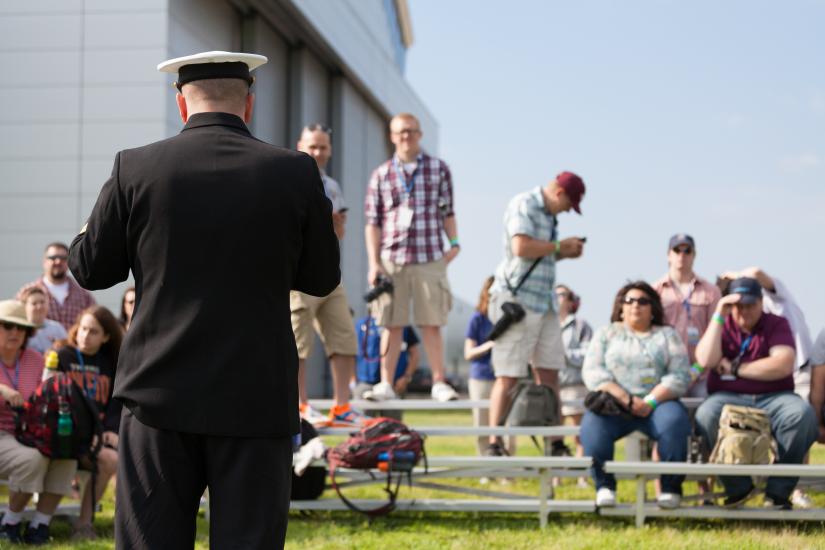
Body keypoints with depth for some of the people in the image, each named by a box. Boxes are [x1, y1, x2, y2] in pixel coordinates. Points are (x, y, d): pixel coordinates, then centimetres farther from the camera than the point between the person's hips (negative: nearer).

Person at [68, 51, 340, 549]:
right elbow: (322, 279, 6)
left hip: (161, 395, 1)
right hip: (255, 399, 0)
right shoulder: (296, 172, -2)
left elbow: (90, 269, 5)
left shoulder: (135, 168, -2)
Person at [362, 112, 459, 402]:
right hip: (391, 260, 1)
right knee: (392, 324, 3)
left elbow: (447, 212, 12)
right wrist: (373, 264, 0)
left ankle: (439, 383, 8)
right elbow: (373, 223, 7)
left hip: (429, 259, -1)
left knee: (432, 324, 1)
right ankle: (386, 384, 8)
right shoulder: (381, 175, 8)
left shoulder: (438, 169, 8)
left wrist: (454, 243, -2)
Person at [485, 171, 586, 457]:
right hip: (516, 299, -9)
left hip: (544, 302, 9)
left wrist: (565, 253, 11)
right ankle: (494, 444, -2)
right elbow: (521, 247, -23)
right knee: (509, 376, -6)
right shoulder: (523, 205, -9)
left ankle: (555, 442, 10)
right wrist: (559, 246, -11)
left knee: (549, 372, 7)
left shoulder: (547, 214, 18)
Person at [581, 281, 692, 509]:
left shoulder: (667, 335, 18)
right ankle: (604, 487, -24)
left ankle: (671, 488, -21)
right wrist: (626, 400, -11)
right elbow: (592, 371, 4)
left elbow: (680, 375, 4)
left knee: (673, 422, -33)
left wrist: (650, 402, -13)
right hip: (613, 402, 0)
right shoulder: (606, 333, 19)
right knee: (593, 425, -33)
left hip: (657, 403, 0)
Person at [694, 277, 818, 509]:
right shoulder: (721, 326, 13)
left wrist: (734, 368, -5)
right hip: (729, 398, 0)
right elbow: (706, 361, -8)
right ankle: (738, 488, -16)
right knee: (706, 415, -34)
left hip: (773, 398, 0)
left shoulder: (776, 324, 8)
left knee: (802, 413, -33)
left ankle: (778, 492, -19)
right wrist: (719, 316, -7)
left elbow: (783, 366, -9)